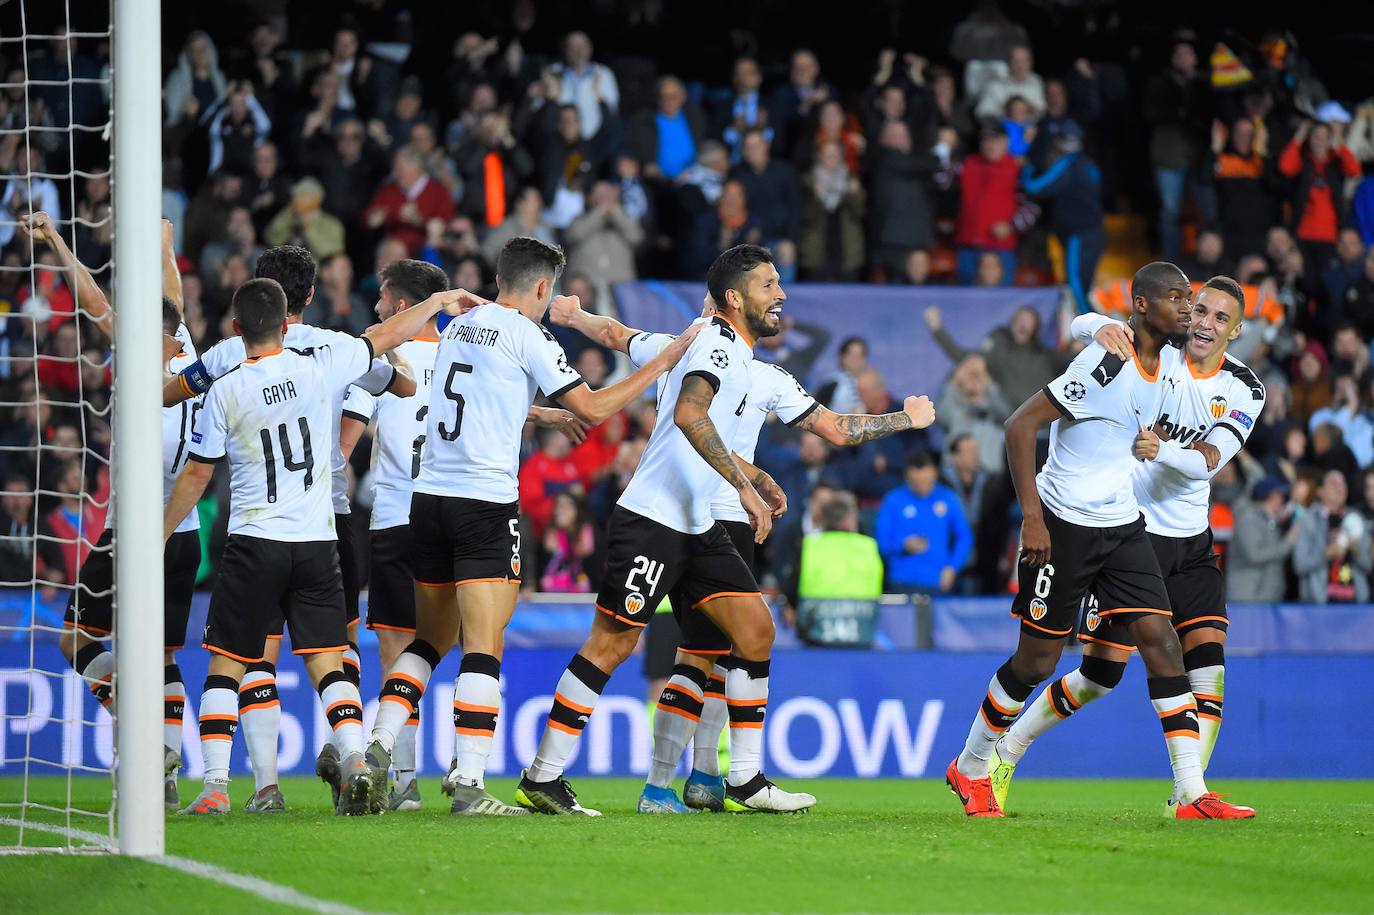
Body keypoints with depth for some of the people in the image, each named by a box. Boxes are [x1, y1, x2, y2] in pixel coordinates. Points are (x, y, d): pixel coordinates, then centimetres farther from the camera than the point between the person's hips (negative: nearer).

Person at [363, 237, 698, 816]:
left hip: (429, 497, 7)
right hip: (485, 502, -7)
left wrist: (549, 415, 41)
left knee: (431, 640, 16)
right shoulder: (525, 334, -6)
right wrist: (664, 362, 1)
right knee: (483, 648, -7)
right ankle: (468, 784, -12)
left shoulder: (457, 326, 16)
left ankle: (378, 748, 3)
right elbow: (592, 408, -7)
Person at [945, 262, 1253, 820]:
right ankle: (970, 769, 24)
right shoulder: (1106, 362, -20)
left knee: (1161, 642, -6)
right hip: (1062, 525, -7)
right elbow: (1020, 425, -20)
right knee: (1037, 660, 2)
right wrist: (1031, 517, -21)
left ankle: (1192, 794, -8)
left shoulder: (1172, 367, 6)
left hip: (1122, 525, 7)